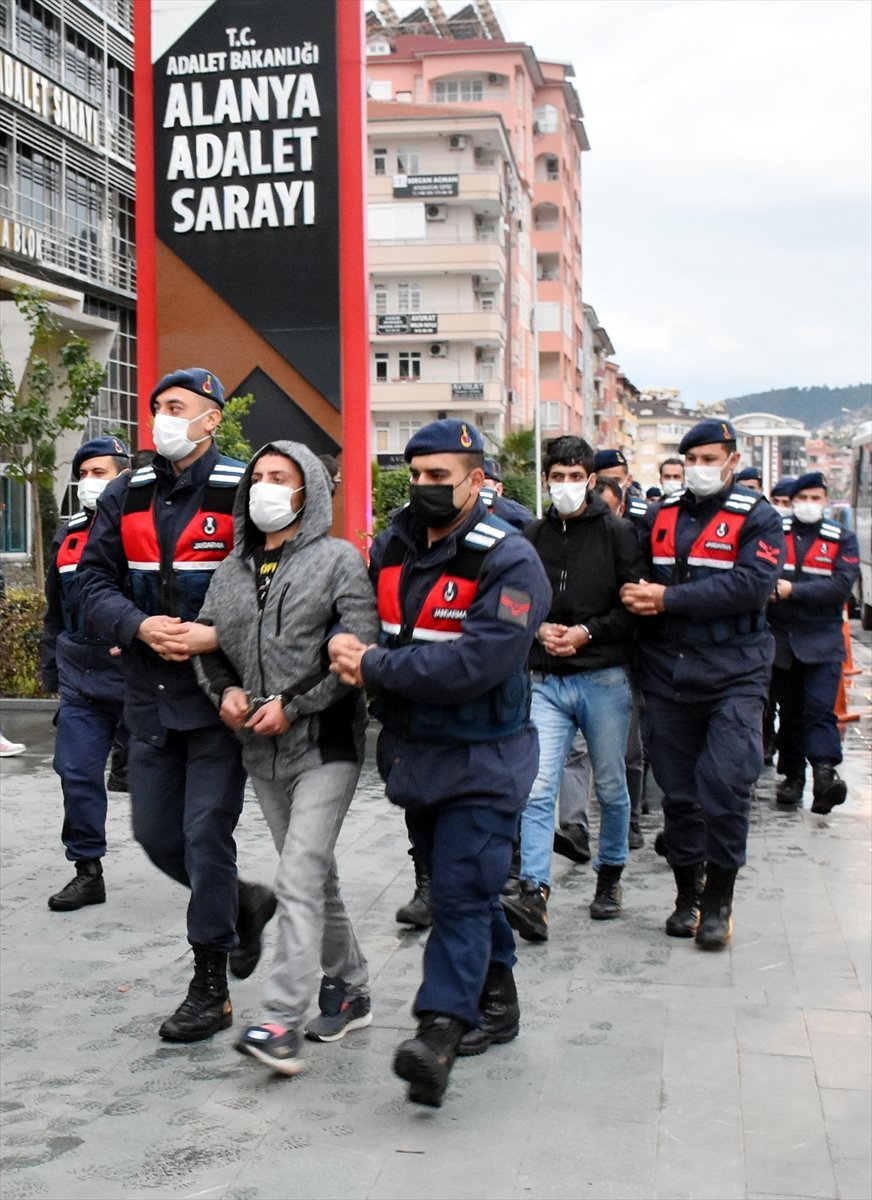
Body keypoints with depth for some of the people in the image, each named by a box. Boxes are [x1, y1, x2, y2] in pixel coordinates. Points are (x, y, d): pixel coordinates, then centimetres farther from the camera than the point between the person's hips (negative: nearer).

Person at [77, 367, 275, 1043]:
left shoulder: (242, 492, -7)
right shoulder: (126, 496, 9)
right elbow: (96, 580, 7)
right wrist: (140, 626, -11)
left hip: (218, 694, -6)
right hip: (149, 696, 6)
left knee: (206, 835, -2)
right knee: (156, 835, 12)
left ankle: (211, 988, 11)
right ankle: (245, 904, 38)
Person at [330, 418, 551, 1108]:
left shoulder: (509, 561, -16)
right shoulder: (392, 546, 5)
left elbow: (476, 663, -27)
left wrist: (376, 665, -23)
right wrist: (344, 642, -11)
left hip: (481, 759, -7)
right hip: (411, 752, 7)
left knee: (461, 891, -12)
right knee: (462, 885, 18)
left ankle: (439, 1031, -15)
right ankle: (496, 1001, 34)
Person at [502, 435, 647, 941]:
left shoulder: (617, 533, -1)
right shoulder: (533, 537, 8)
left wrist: (587, 632, -13)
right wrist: (539, 630, -3)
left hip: (605, 679, -2)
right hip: (548, 681, 2)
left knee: (611, 787, 11)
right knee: (538, 789, -10)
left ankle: (610, 876, 30)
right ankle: (535, 894, -12)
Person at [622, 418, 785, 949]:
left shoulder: (758, 519, -1)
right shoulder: (660, 517, 12)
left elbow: (752, 584, -15)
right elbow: (635, 582, 18)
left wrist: (669, 599, -17)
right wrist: (635, 597, -7)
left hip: (734, 675, -4)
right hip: (667, 674, 4)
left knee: (726, 783, -11)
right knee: (679, 790, 8)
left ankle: (719, 900, 5)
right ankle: (687, 895, 22)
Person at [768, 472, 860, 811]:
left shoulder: (842, 539, 2)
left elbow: (841, 585, -10)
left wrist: (792, 590, -18)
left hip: (822, 641, -2)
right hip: (781, 639, 2)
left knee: (820, 709, -14)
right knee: (789, 711, 10)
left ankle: (825, 774, -23)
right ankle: (792, 777, 19)